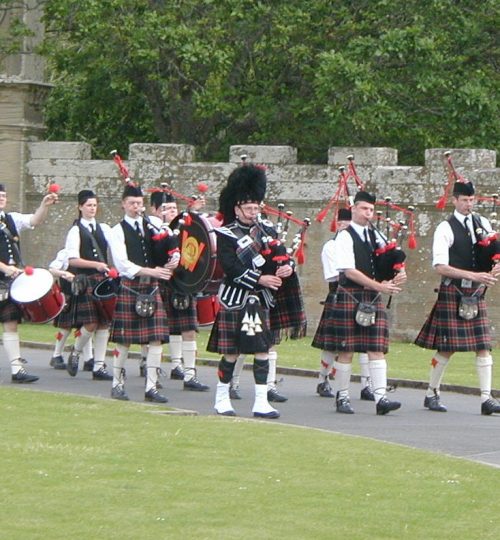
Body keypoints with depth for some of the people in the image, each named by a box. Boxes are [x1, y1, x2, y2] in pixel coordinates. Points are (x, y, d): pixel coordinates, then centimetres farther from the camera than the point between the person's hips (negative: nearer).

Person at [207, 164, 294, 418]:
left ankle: (261, 402, 1)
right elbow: (230, 268, -16)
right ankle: (222, 399, 15)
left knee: (262, 350, 0)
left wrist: (286, 268, -13)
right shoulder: (226, 234, -5)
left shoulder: (267, 230, 13)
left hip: (260, 300, 5)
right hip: (235, 299, -5)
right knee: (231, 352, 1)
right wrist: (260, 279, -23)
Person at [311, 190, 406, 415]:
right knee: (346, 350, 0)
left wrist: (395, 278, -10)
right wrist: (379, 286, -18)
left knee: (377, 349, -3)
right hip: (349, 296, -5)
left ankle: (381, 398, -8)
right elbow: (349, 271, -14)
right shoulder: (345, 237, -5)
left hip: (372, 298, 5)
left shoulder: (375, 237, 14)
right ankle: (342, 397, 10)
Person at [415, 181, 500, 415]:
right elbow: (440, 267, -14)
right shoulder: (445, 229, -7)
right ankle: (432, 394, 13)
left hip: (476, 293, 5)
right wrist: (472, 275, -22)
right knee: (446, 347, -2)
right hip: (452, 293, -5)